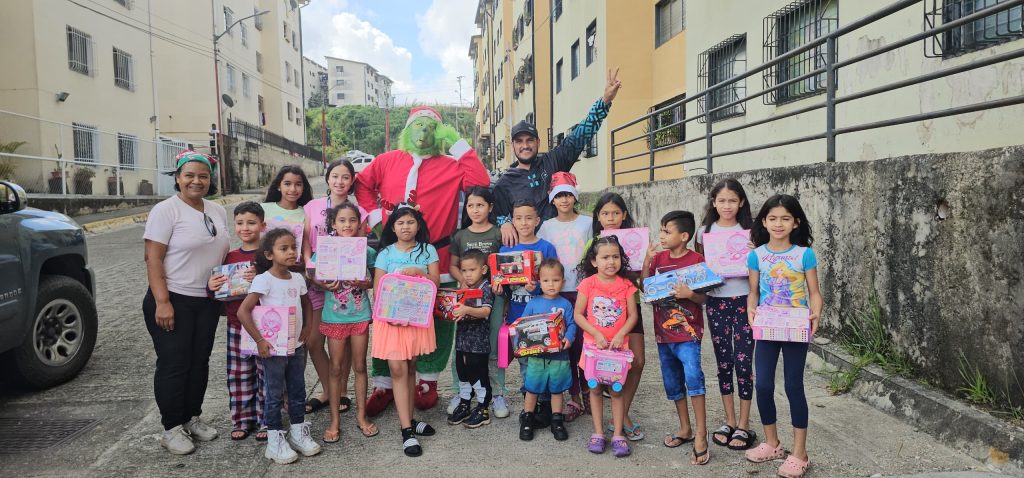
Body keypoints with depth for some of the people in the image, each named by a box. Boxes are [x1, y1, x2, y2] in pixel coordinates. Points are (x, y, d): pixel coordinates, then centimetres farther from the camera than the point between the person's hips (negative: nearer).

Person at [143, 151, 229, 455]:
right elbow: (153, 259, -14)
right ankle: (172, 429, 13)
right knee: (174, 364, 0)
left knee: (199, 362, 13)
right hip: (173, 300, -6)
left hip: (207, 301, 6)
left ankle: (192, 418, 27)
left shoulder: (218, 212, 9)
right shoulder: (166, 210, -10)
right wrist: (162, 302, -20)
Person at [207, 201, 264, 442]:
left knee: (266, 373, 4)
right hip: (236, 324, 4)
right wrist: (211, 286, -6)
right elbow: (221, 292, 15)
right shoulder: (229, 257, 8)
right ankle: (242, 420, 24)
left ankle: (265, 420, 17)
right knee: (239, 375, 11)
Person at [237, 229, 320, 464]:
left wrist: (308, 328, 7)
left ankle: (298, 432, 29)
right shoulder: (264, 280, -16)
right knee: (274, 395, 6)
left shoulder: (298, 278, 3)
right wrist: (260, 340, -20)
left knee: (298, 391, 15)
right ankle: (275, 439, 17)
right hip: (273, 348, -6)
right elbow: (243, 312, -20)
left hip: (297, 346, 6)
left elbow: (307, 304, 20)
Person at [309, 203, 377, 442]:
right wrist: (324, 285, -17)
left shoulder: (366, 251, -3)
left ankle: (361, 416, 24)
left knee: (359, 366, 10)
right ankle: (335, 420, 20)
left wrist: (363, 283, -16)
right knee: (336, 368, 8)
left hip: (360, 315, 1)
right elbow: (313, 275, 2)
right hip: (334, 316, -1)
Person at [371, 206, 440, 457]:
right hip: (391, 317, -1)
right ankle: (407, 431, -4)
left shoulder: (427, 250, 4)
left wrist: (419, 272, -18)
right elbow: (377, 288, -3)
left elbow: (435, 281, 0)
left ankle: (408, 419, 23)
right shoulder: (386, 254, 1)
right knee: (398, 369, -6)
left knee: (410, 367, 10)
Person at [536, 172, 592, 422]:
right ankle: (574, 398, 16)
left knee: (583, 342, -3)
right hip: (558, 291, 2)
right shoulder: (547, 226, 6)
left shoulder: (588, 222, 3)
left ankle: (587, 393, 16)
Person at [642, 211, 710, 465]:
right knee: (672, 383, 14)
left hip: (688, 332, -5)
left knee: (692, 375, -22)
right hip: (663, 332, 6)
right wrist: (646, 261, -9)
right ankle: (685, 428, 31)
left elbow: (704, 298, -6)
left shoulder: (697, 260, -9)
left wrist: (689, 294, -26)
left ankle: (701, 435, -11)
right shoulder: (658, 258, 4)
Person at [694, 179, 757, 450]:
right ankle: (730, 421, 23)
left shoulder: (749, 231, 1)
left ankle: (744, 425, 13)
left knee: (743, 362, -1)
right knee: (723, 362, 10)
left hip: (744, 300, -2)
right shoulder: (705, 232, 6)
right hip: (716, 301, 2)